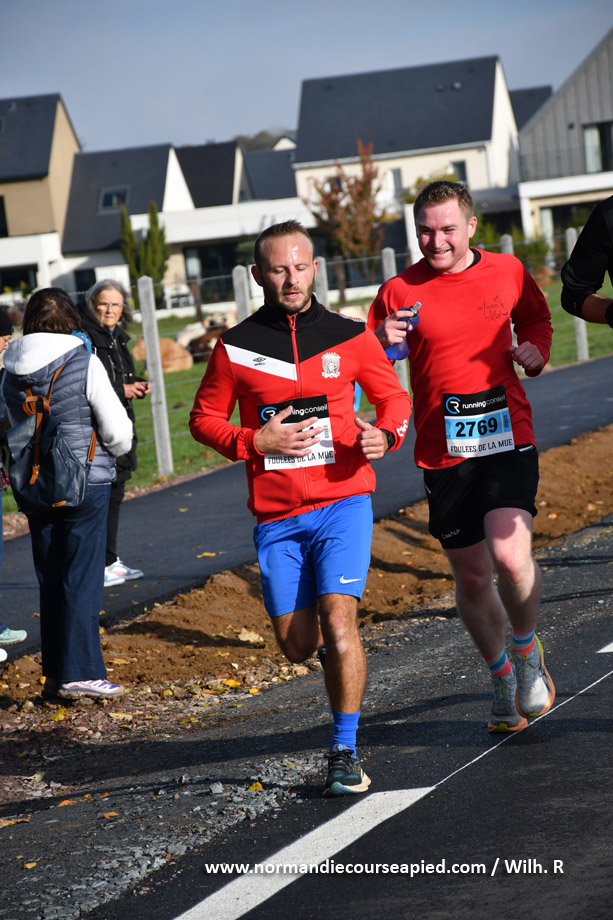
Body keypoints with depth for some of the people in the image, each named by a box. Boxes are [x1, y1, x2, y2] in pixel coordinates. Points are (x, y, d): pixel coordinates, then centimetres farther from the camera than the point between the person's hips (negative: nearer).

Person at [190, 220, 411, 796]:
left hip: (343, 498, -1)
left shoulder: (350, 337, 3)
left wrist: (386, 434, -7)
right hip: (276, 515, 2)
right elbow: (204, 418, 8)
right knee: (298, 645, 5)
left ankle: (345, 753, -7)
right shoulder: (235, 347, 2)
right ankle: (342, 658, 41)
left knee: (338, 622, -17)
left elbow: (392, 395, 15)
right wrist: (256, 441, -10)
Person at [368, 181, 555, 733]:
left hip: (508, 438, -1)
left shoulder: (509, 273, 4)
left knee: (510, 556, -20)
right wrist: (382, 343, -17)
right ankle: (503, 679, 31)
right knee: (472, 576, 8)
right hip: (443, 453, 1)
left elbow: (537, 319, 23)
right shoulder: (400, 292, 0)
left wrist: (535, 350, 1)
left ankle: (528, 655, 8)